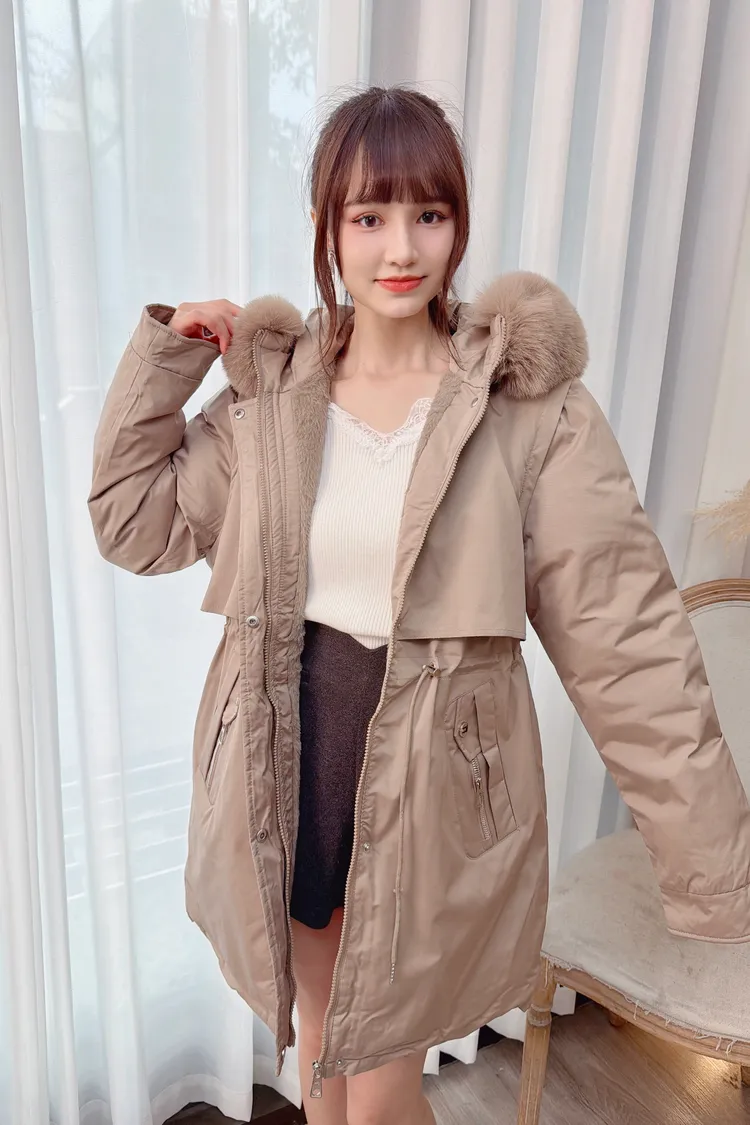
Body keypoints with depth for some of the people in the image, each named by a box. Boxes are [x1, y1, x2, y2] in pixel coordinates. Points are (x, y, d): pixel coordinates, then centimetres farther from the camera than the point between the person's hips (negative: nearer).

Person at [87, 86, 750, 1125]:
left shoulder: (531, 405, -13)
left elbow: (626, 639, -14)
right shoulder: (268, 391, -1)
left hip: (432, 786, -3)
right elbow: (134, 522, 4)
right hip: (287, 770, 4)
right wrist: (166, 353, -4)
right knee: (319, 1036, 26)